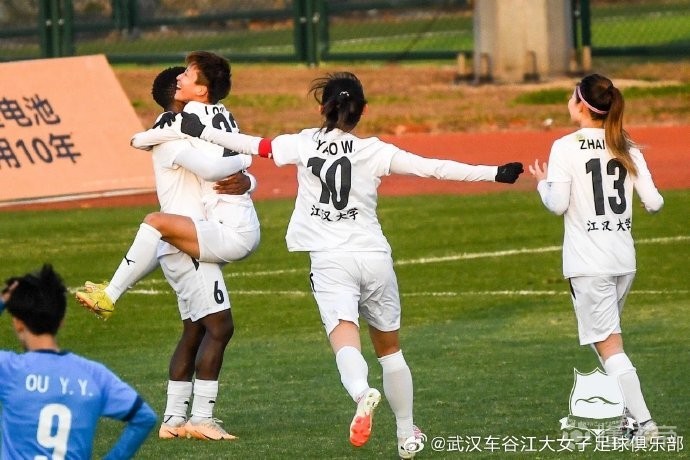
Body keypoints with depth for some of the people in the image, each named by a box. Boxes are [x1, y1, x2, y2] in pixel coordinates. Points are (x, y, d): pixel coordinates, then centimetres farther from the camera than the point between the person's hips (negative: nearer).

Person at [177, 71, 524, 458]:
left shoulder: (304, 144, 1)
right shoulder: (375, 151, 0)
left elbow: (253, 145, 5)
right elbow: (434, 168, -5)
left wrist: (201, 132, 18)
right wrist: (494, 173, -3)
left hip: (330, 261, -1)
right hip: (374, 256, 1)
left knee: (345, 340, -17)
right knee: (389, 346, 19)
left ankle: (362, 392, -50)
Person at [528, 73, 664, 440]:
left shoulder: (566, 147, -8)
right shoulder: (626, 148, 6)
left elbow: (557, 205, -13)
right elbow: (653, 203, 3)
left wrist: (542, 183, 7)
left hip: (588, 263, -6)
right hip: (624, 259, 6)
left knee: (608, 345, -5)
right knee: (606, 337, 22)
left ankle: (644, 423, -13)